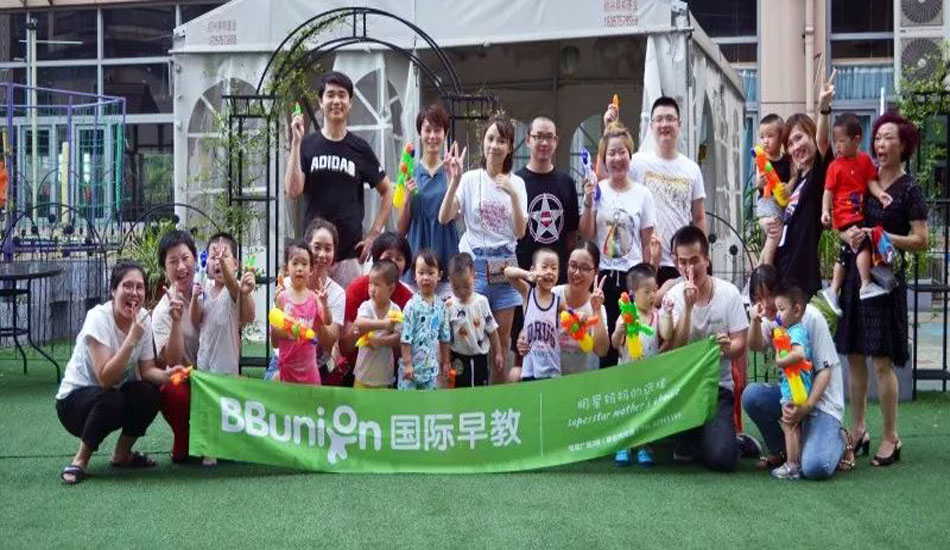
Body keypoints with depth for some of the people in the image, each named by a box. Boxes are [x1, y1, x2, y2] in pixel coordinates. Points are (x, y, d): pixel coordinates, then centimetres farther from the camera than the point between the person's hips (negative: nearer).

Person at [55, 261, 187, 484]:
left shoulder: (143, 319, -6)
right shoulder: (99, 318, -24)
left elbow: (147, 371, -5)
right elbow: (105, 379, -31)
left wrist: (166, 375, -27)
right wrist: (131, 339, -37)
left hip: (117, 395, 6)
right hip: (74, 400, -5)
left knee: (150, 393, -24)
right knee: (111, 400, -36)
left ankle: (122, 454, 1)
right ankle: (80, 461, -12)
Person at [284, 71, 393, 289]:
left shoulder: (360, 148, 4)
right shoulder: (307, 145, 2)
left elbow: (387, 192, 13)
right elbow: (293, 191, -10)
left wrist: (374, 233, 4)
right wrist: (296, 142, -14)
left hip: (350, 253, 0)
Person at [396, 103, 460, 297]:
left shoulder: (451, 171, 4)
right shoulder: (410, 172, 6)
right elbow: (401, 229, 6)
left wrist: (453, 179, -17)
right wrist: (408, 197, -10)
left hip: (445, 258, -1)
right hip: (415, 258, 1)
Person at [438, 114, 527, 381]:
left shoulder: (516, 183, 4)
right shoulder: (470, 180, -2)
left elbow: (520, 232, -3)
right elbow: (444, 218, -11)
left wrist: (513, 195, -14)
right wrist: (454, 182, -20)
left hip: (504, 264, 2)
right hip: (474, 261, -2)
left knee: (503, 332, 6)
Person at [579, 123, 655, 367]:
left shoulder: (642, 194, 3)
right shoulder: (597, 191, 2)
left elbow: (647, 242, 5)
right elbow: (586, 234, -2)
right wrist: (588, 203, -15)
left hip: (632, 276, 0)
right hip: (603, 274, 0)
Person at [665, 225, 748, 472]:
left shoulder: (729, 293, -4)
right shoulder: (674, 296, -2)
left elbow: (740, 345, -3)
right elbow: (674, 350, -14)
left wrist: (727, 347, -27)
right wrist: (688, 306, -22)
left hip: (719, 386, -2)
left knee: (722, 458, -23)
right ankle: (688, 438, -1)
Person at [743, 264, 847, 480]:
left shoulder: (811, 317, -16)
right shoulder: (771, 319, 3)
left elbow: (825, 370, -15)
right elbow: (756, 346, -16)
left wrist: (806, 407, -26)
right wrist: (755, 322, -35)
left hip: (822, 399, -6)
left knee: (815, 468, -26)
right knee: (751, 395, -25)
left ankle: (838, 440, 12)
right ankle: (780, 451, 1)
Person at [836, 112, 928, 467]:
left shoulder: (908, 190, -4)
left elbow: (921, 240, -8)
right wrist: (847, 235, -6)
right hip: (854, 275, 5)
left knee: (881, 360, -5)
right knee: (854, 356, 9)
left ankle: (891, 438, 5)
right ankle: (858, 430, 20)